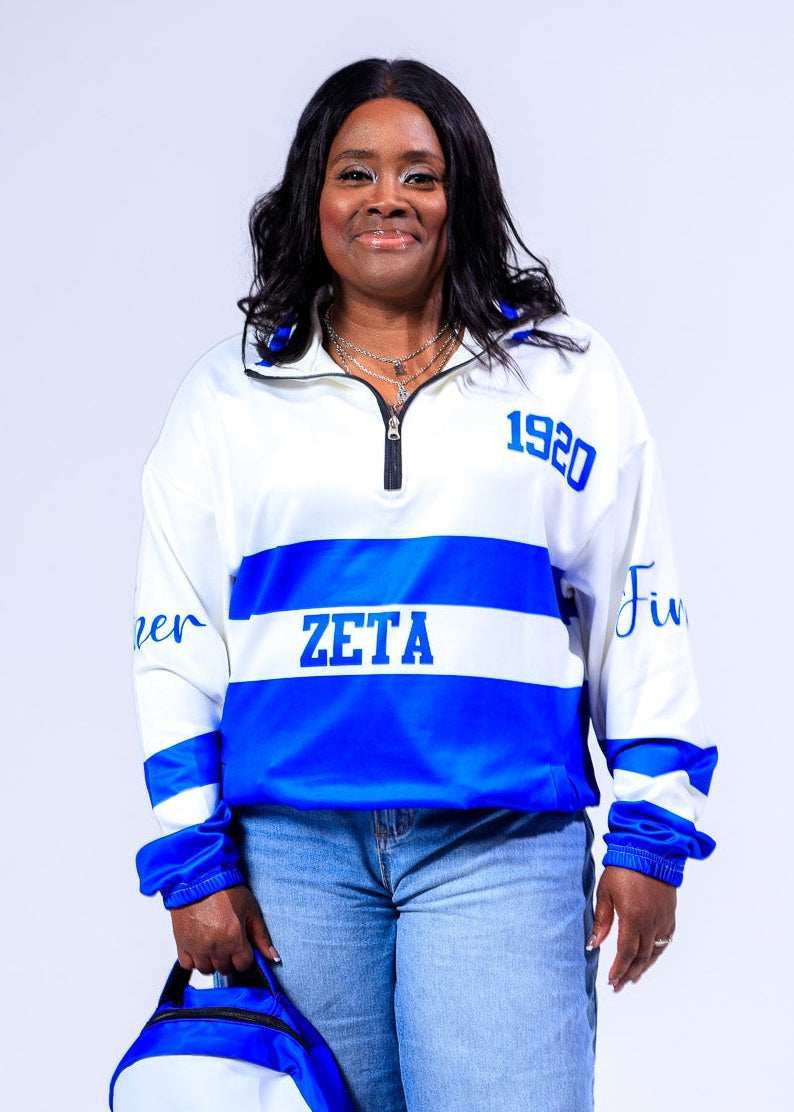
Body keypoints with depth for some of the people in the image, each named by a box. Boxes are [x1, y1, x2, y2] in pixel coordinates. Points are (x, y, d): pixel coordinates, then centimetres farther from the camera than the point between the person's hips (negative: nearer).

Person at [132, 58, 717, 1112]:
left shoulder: (567, 378, 10)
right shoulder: (226, 399, 12)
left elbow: (640, 619, 9)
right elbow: (174, 643, 9)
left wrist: (650, 836, 3)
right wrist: (192, 862, 2)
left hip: (501, 848, -1)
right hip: (291, 843, 1)